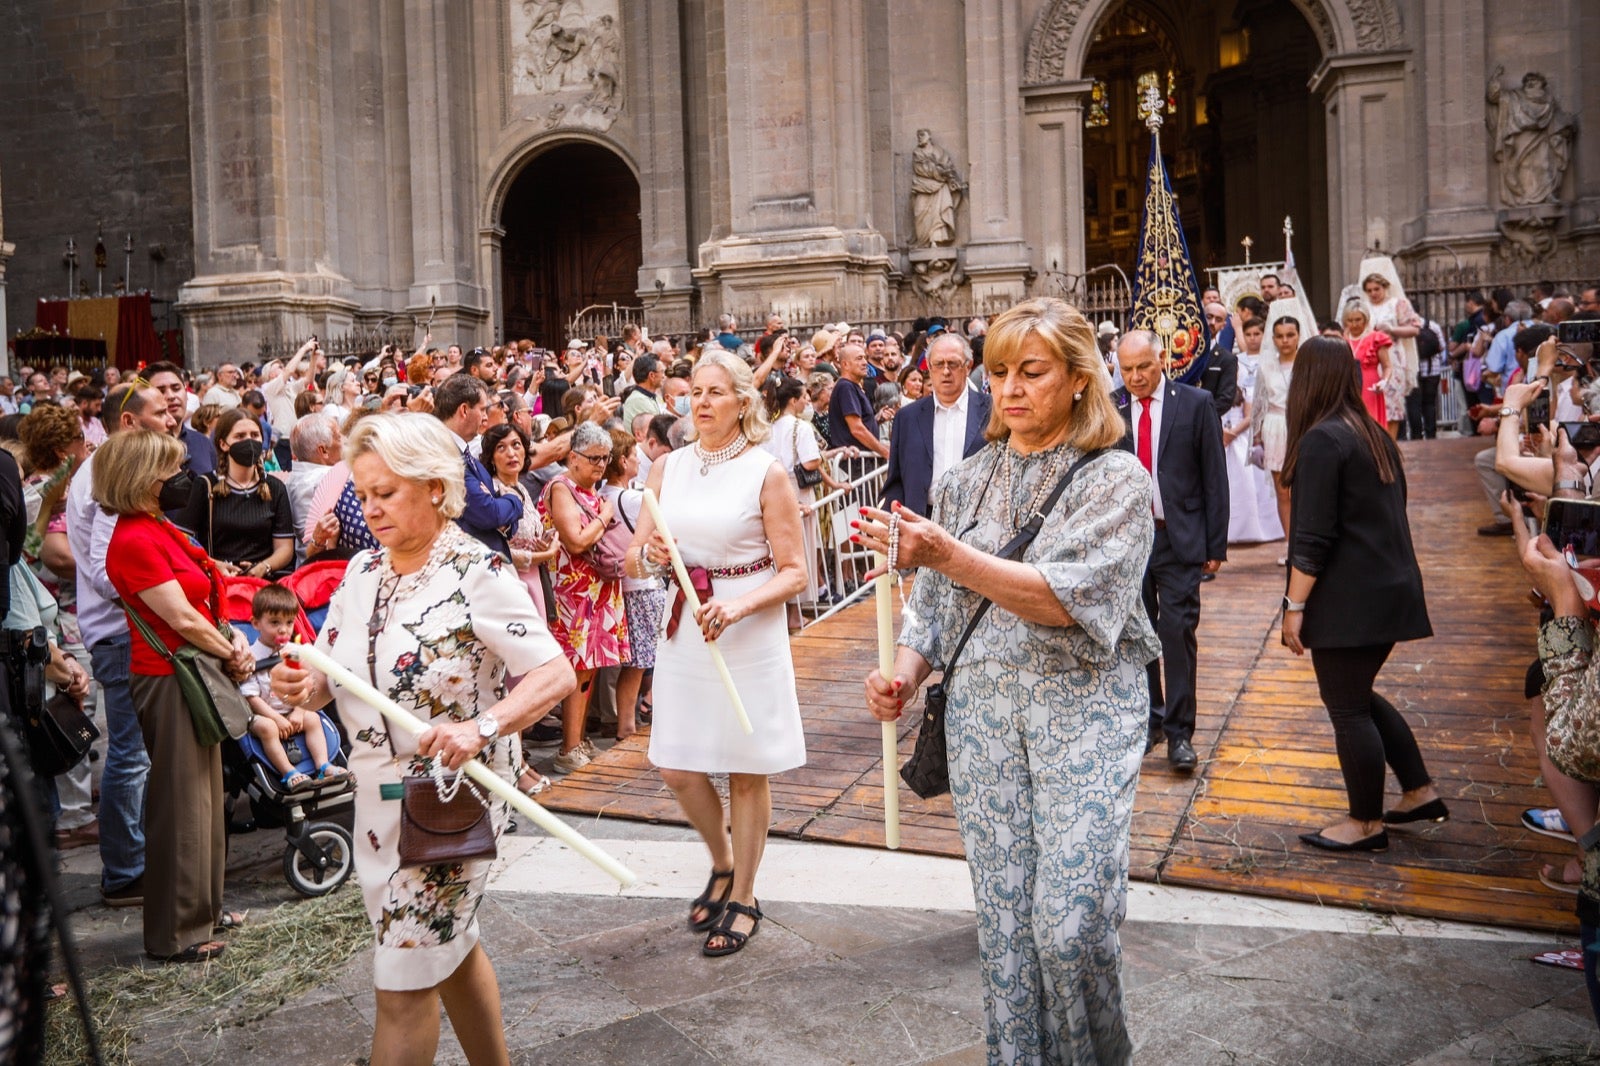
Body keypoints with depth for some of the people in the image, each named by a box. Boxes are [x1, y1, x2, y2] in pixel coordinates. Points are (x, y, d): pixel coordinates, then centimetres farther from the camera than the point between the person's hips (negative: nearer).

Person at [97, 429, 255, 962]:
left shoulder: (160, 530, 12)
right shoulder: (134, 541, -19)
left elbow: (204, 603, 13)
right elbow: (183, 620, -20)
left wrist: (232, 643, -3)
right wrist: (233, 654, -7)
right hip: (169, 681, -10)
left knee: (205, 793, 18)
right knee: (181, 803, -1)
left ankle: (204, 907, 32)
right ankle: (175, 933, 11)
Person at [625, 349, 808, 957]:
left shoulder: (766, 474, -7)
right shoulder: (668, 468, 6)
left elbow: (794, 572, -9)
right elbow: (634, 558, 9)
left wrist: (739, 605, -25)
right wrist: (650, 555, -15)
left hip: (749, 636, -4)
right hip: (684, 632, 5)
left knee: (747, 771, 6)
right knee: (677, 770, 9)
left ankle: (743, 898, 25)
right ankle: (723, 865, 37)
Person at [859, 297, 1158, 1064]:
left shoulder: (1117, 480, -4)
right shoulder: (966, 482, 10)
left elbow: (1069, 600, -18)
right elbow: (934, 603, 14)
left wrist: (949, 557, -26)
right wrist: (904, 672, -4)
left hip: (1085, 712, -4)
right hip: (982, 712, 4)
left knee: (1072, 920, -7)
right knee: (1003, 916, 8)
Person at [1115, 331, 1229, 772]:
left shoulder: (1196, 403, -2)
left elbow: (1214, 477, -1)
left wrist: (1216, 545, -4)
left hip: (1179, 537, -2)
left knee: (1178, 631, -5)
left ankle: (1179, 731, 5)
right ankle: (1148, 720, 25)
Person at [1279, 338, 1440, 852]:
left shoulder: (1321, 439, -15)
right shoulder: (1375, 433, 11)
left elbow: (1313, 537, -19)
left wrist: (1294, 605, -15)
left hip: (1348, 598, -9)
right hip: (1390, 591, 9)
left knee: (1347, 707, 2)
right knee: (1360, 695, 21)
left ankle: (1366, 824, 11)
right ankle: (1421, 793, 27)